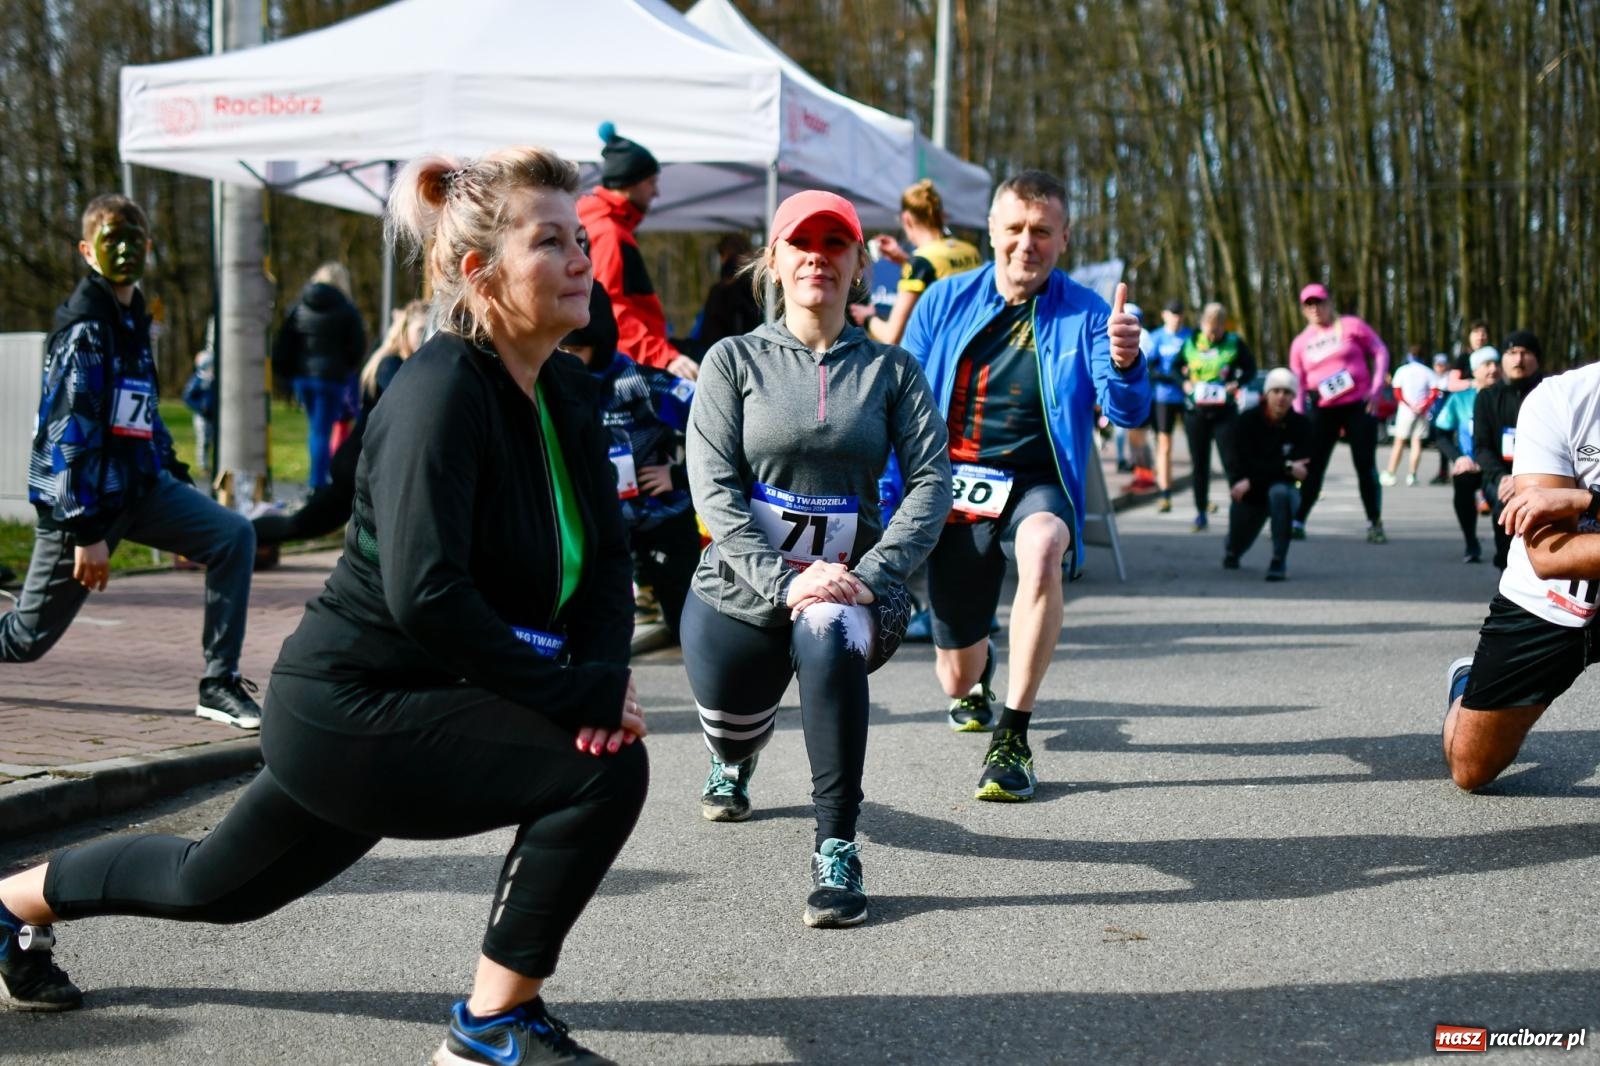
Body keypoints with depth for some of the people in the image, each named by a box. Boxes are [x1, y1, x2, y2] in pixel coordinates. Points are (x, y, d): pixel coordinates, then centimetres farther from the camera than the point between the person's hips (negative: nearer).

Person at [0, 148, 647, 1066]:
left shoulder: (571, 396, 2)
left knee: (215, 884, 26)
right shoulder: (441, 394, -24)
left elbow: (607, 555, 5)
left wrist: (607, 669, -14)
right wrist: (583, 693, -28)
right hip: (354, 708, -9)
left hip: (412, 707, 9)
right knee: (603, 767, -22)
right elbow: (426, 594, -32)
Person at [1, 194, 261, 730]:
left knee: (233, 536, -13)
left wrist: (174, 474, 14)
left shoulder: (133, 318, 11)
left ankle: (219, 685, -9)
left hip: (139, 485, 7)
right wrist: (87, 531, -24)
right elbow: (70, 434, -22)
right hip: (79, 498, -7)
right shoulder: (84, 329, -16)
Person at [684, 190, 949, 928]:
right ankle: (733, 759, 46)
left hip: (851, 579, -1)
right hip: (744, 579, 2)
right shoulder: (736, 359, 4)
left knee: (829, 636, -33)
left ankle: (837, 851, -29)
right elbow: (712, 485, -7)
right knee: (730, 719, 2)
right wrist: (783, 580, -20)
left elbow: (932, 480, -2)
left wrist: (871, 577, -17)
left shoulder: (890, 368, 7)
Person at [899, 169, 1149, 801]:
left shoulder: (1085, 315, -5)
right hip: (955, 488, 2)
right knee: (955, 675, 9)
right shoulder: (945, 302, 1)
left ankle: (1012, 739, -29)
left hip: (1036, 484, -2)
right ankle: (977, 678, 53)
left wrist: (1125, 364, -39)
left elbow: (1127, 413, -16)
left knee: (1040, 550, -40)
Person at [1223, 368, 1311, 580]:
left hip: (1282, 487, -2)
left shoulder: (1300, 425, -13)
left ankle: (1279, 561, -31)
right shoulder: (1248, 420, -13)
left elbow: (1302, 470, -20)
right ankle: (1232, 552, 59)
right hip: (1248, 493, 2)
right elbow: (1245, 463, -21)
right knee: (1236, 548, 15)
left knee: (1279, 492, -39)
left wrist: (1253, 481, -25)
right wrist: (1286, 467, -30)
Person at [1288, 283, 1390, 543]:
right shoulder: (1301, 342, 9)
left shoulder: (1351, 326, 0)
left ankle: (1375, 524, 8)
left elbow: (1380, 353, 1)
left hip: (1359, 405, -2)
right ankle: (1297, 522, 4)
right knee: (1313, 466, 0)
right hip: (1322, 410, 2)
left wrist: (1376, 389, -7)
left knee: (1366, 465, -1)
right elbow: (1298, 383, 10)